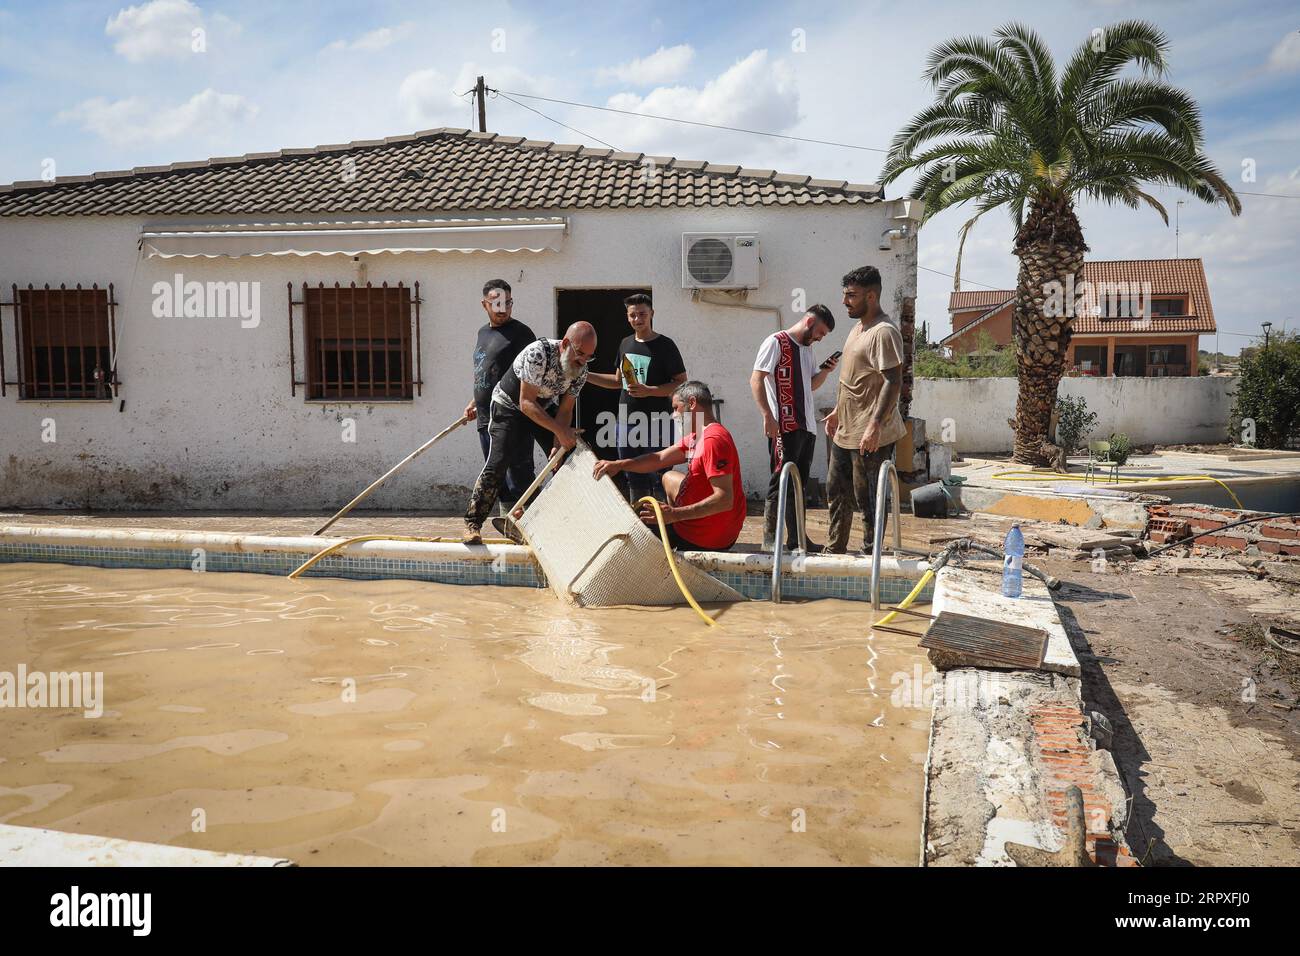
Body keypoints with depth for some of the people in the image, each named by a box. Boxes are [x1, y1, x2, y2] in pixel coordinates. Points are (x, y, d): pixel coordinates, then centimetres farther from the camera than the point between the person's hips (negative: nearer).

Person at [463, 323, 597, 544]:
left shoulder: (581, 371, -15)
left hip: (545, 408, 6)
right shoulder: (538, 353, -34)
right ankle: (473, 523, -10)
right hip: (509, 405, -6)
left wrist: (558, 444, -22)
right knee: (498, 462, -17)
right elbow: (526, 403, -33)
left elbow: (565, 410, -8)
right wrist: (559, 430, -40)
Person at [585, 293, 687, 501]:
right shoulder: (626, 344, 13)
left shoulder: (664, 345, -6)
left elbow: (682, 384, -9)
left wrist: (649, 390, -20)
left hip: (657, 423, -6)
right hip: (627, 422, 6)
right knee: (635, 480, 14)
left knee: (659, 480, -6)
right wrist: (584, 375, 15)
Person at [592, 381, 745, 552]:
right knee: (669, 478, 30)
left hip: (708, 539, -10)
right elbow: (660, 458, 8)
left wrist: (675, 514, -36)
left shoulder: (713, 440, -24)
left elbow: (725, 500, -31)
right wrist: (619, 465, -7)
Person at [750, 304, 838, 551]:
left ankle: (796, 538, 17)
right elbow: (756, 380, -13)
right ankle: (770, 538, -2)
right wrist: (767, 415, -20)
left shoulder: (807, 348, 20)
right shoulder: (776, 342, -6)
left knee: (800, 484, 11)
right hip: (784, 427, -9)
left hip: (806, 427, 9)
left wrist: (825, 371, 8)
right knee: (781, 481, -7)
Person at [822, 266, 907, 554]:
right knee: (837, 492, 17)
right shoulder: (857, 328, 14)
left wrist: (875, 426, -27)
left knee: (868, 498, 0)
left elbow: (893, 382, -23)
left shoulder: (884, 332, -17)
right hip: (845, 431, 10)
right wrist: (837, 412, 23)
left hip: (869, 436, -10)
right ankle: (835, 550, 29)